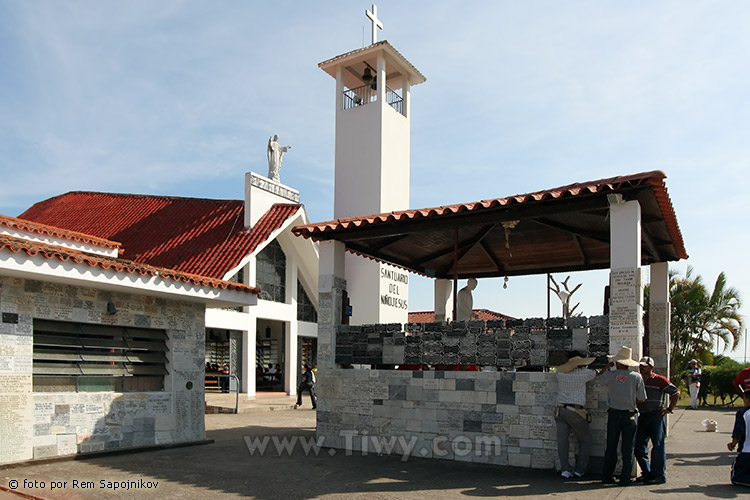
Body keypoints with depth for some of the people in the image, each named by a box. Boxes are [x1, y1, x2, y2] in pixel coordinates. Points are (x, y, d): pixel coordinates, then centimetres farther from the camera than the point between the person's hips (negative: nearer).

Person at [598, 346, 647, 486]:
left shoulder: (611, 375, -7)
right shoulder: (636, 377, -9)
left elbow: (600, 377, 16)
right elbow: (641, 399, -5)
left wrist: (607, 366, 25)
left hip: (614, 415, 1)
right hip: (630, 415, -1)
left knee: (611, 447, 11)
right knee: (628, 449, 7)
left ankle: (607, 476, 15)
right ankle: (625, 479, 9)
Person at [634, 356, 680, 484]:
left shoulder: (660, 380, -4)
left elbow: (676, 393, 1)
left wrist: (669, 409, -3)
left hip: (656, 416, -6)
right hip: (642, 416, 6)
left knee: (658, 446, -2)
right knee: (639, 447, 5)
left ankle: (660, 475, 6)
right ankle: (647, 473, 18)